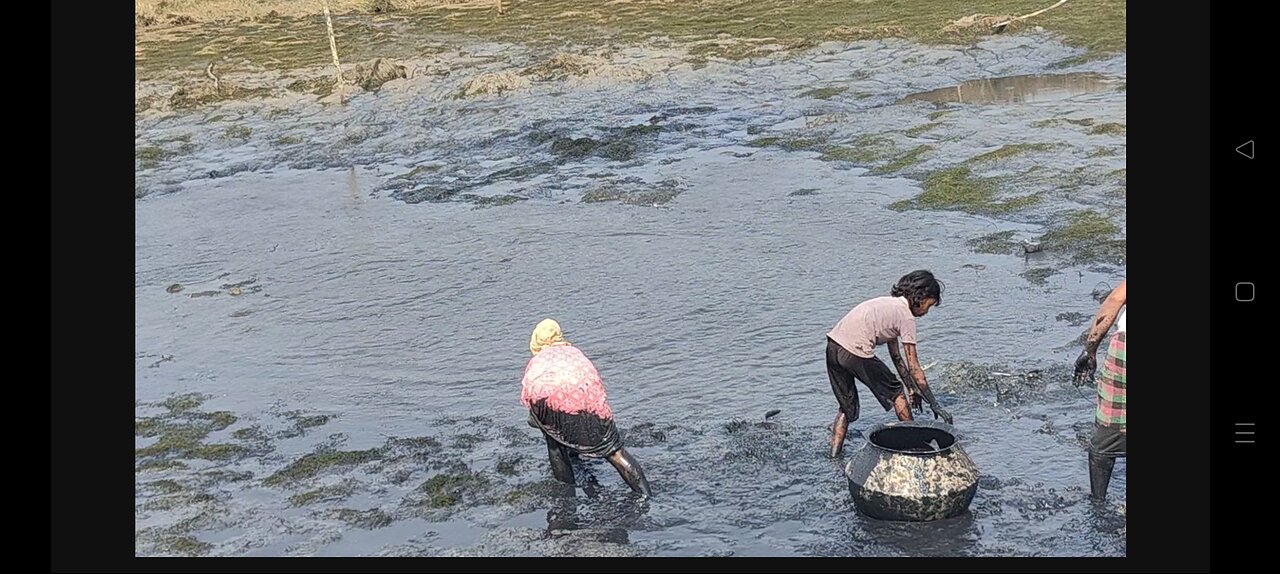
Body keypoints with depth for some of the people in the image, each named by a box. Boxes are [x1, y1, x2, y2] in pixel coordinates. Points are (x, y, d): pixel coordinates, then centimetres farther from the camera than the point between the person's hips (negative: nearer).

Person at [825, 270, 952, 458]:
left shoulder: (889, 304, 24)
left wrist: (911, 389, 31)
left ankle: (833, 457, 13)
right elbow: (914, 368, -1)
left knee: (846, 407, 19)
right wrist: (934, 405, 5)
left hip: (833, 346, 8)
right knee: (897, 393, 13)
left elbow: (896, 356, 28)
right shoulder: (906, 316, -1)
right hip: (856, 353, -8)